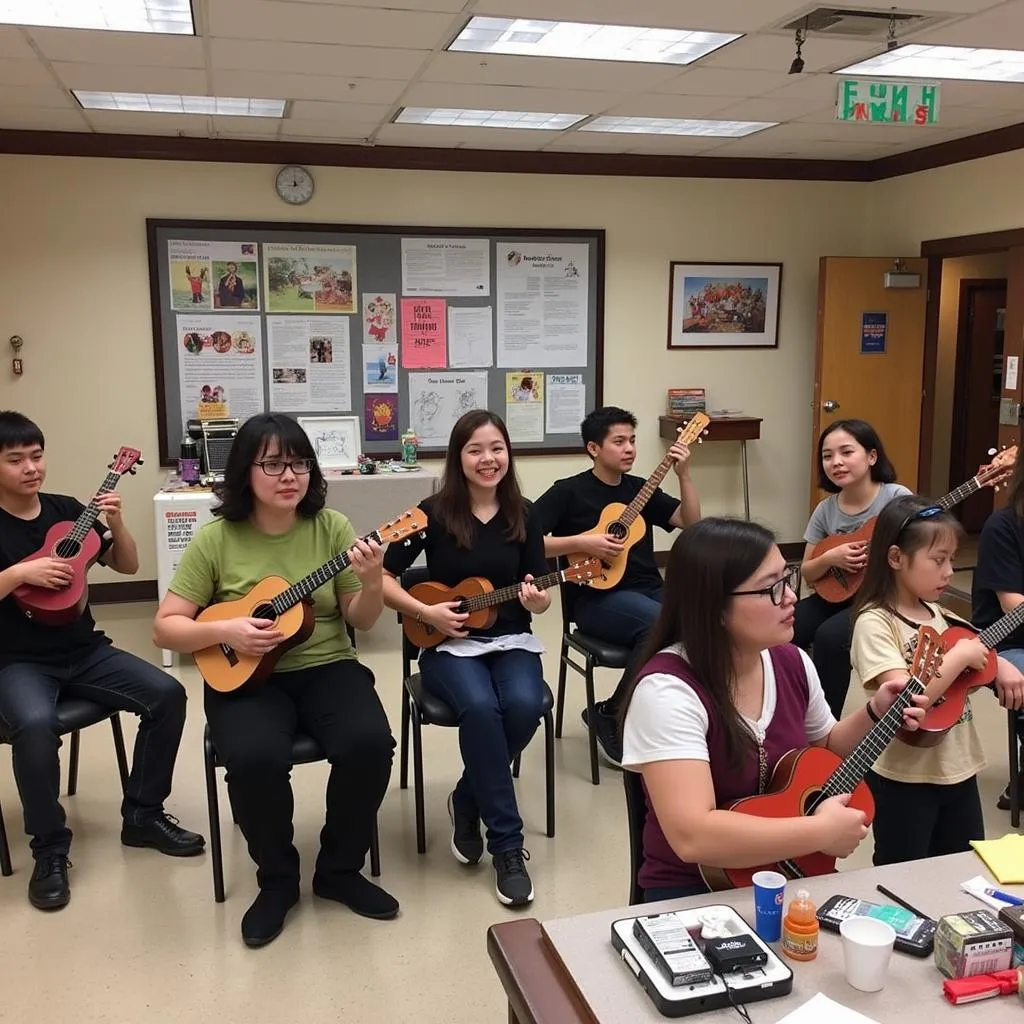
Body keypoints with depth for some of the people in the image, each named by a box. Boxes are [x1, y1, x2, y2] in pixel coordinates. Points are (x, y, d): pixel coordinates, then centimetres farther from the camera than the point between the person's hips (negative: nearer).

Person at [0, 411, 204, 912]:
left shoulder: (66, 509, 6)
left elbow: (128, 567, 8)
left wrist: (116, 525, -9)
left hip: (85, 651, 4)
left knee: (167, 693, -13)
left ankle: (143, 814, 4)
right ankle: (50, 848, -12)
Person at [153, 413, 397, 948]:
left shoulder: (331, 527, -2)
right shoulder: (216, 538, -5)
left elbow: (361, 622, 1)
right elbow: (166, 628, -2)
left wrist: (372, 584, -20)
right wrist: (225, 631, -20)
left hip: (326, 668, 2)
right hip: (245, 678, -1)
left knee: (370, 743, -26)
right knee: (255, 759, -31)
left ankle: (339, 869, 2)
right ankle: (277, 878, 0)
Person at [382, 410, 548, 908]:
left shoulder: (523, 514, 2)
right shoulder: (435, 511, -6)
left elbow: (539, 599, 5)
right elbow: (383, 578, -3)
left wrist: (536, 599, -18)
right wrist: (426, 612, -15)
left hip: (511, 640, 3)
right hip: (450, 645, -2)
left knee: (525, 706, -29)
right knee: (480, 707, -33)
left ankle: (467, 801, -1)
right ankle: (507, 845, -18)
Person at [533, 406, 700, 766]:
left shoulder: (639, 488, 16)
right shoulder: (568, 492, -1)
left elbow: (691, 522, 10)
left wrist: (684, 474, -2)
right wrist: (582, 542, -17)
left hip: (648, 589, 6)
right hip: (597, 597, -6)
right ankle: (610, 716, -13)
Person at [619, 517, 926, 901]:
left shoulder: (792, 662, -2)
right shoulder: (668, 689, -26)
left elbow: (825, 749, 18)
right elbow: (692, 836, -34)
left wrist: (874, 713, -1)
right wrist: (821, 831, -26)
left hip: (787, 873, 7)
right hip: (693, 892, -6)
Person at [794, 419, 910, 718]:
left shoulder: (897, 498, -11)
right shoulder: (826, 509, 2)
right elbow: (807, 574, 7)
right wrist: (830, 558, -14)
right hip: (838, 594, 5)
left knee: (829, 637, -29)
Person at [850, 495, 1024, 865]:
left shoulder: (936, 612, 4)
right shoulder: (875, 622, -19)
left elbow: (975, 656, 19)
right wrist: (960, 656, -22)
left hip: (959, 767, 7)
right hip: (904, 778, -7)